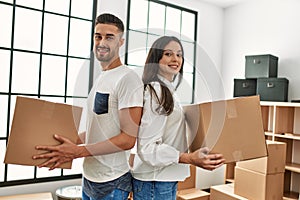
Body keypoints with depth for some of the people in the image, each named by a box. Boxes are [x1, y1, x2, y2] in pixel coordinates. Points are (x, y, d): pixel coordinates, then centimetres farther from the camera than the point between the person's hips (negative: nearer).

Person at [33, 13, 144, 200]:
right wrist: (70, 141, 4)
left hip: (111, 183, -8)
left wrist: (77, 151, -20)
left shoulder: (128, 78, -18)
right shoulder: (101, 79, 11)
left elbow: (128, 139, -22)